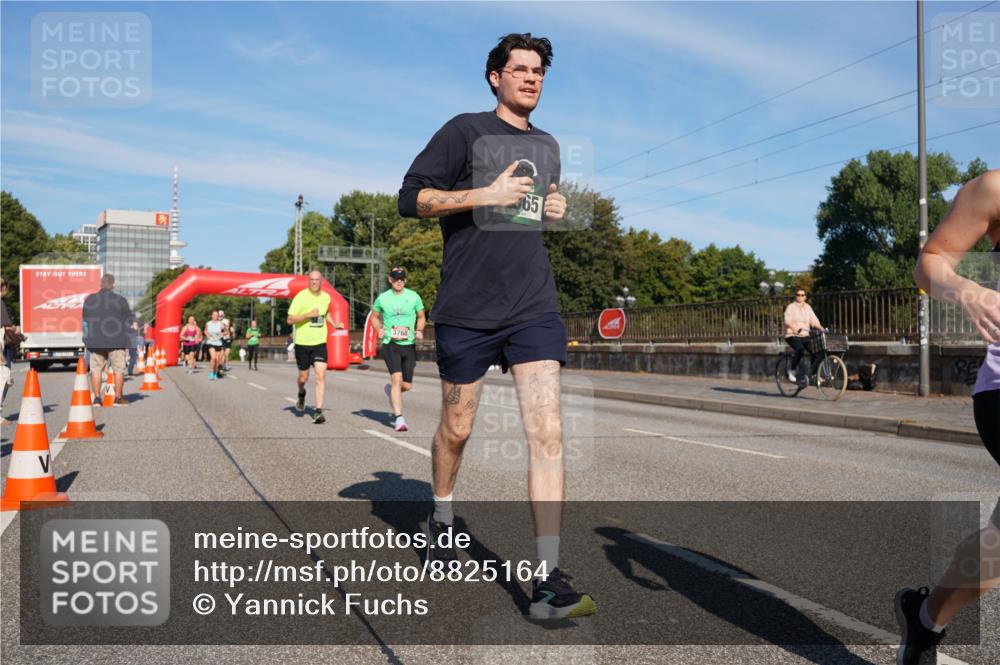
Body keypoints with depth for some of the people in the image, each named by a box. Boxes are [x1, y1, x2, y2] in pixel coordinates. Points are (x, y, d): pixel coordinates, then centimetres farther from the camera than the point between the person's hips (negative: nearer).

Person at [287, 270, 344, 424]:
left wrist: (334, 324, 12)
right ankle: (301, 394, 46)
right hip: (302, 342, -2)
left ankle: (318, 411, -11)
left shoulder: (326, 297, 5)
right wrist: (308, 315, -22)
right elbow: (290, 320, -11)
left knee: (321, 375, -13)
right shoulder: (301, 296, -9)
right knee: (303, 377, 11)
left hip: (320, 342, 2)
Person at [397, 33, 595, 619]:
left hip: (534, 308, 4)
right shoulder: (465, 131, 1)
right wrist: (486, 195, -15)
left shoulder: (548, 147, 18)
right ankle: (442, 515, 41)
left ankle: (548, 581, -9)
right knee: (457, 428, 11)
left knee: (548, 432, -10)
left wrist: (556, 210, 10)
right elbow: (411, 198, -5)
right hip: (467, 308, -3)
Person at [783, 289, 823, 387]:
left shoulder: (808, 307, 13)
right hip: (792, 336, -5)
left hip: (805, 336, 5)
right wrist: (795, 328, -40)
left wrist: (820, 328, -13)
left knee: (818, 354, -13)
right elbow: (787, 321, -21)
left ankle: (809, 375, 2)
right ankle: (791, 369, -13)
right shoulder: (791, 307, -4)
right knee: (800, 350, -35)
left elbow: (814, 320, 6)